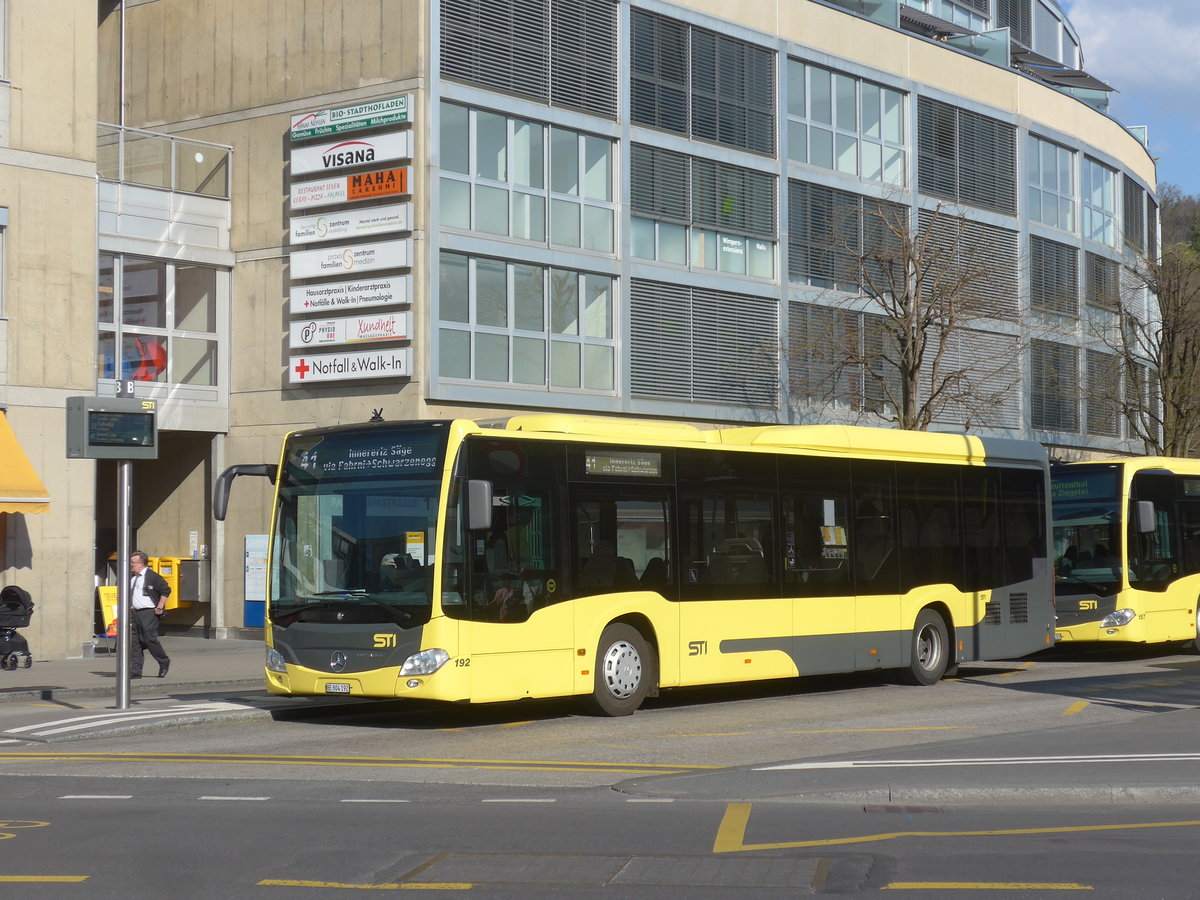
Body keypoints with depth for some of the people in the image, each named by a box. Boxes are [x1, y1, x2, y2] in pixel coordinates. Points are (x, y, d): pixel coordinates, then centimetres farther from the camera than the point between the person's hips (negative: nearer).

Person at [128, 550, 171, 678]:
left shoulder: (152, 576, -8)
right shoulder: (132, 577, 15)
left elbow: (166, 590, -9)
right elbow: (128, 594, 30)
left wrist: (159, 607, -11)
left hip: (149, 613, -7)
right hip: (135, 614, 7)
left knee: (149, 639, -9)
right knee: (135, 642, 2)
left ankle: (164, 662, 13)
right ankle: (135, 671, 4)